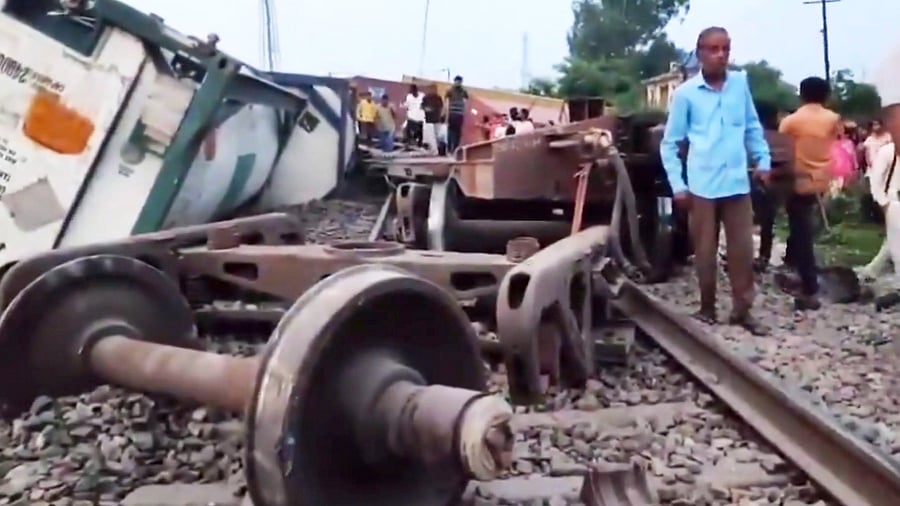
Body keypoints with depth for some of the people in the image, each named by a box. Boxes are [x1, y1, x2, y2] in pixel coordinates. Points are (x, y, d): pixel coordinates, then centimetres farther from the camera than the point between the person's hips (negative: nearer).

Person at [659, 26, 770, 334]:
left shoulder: (740, 83, 5)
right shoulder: (685, 93, -4)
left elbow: (753, 126, 17)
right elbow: (669, 142, 0)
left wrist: (763, 160, 10)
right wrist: (677, 184, -5)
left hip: (737, 183, 3)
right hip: (701, 186, -2)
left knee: (742, 248, 6)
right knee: (705, 251, 6)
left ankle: (742, 309, 18)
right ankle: (707, 309, 20)